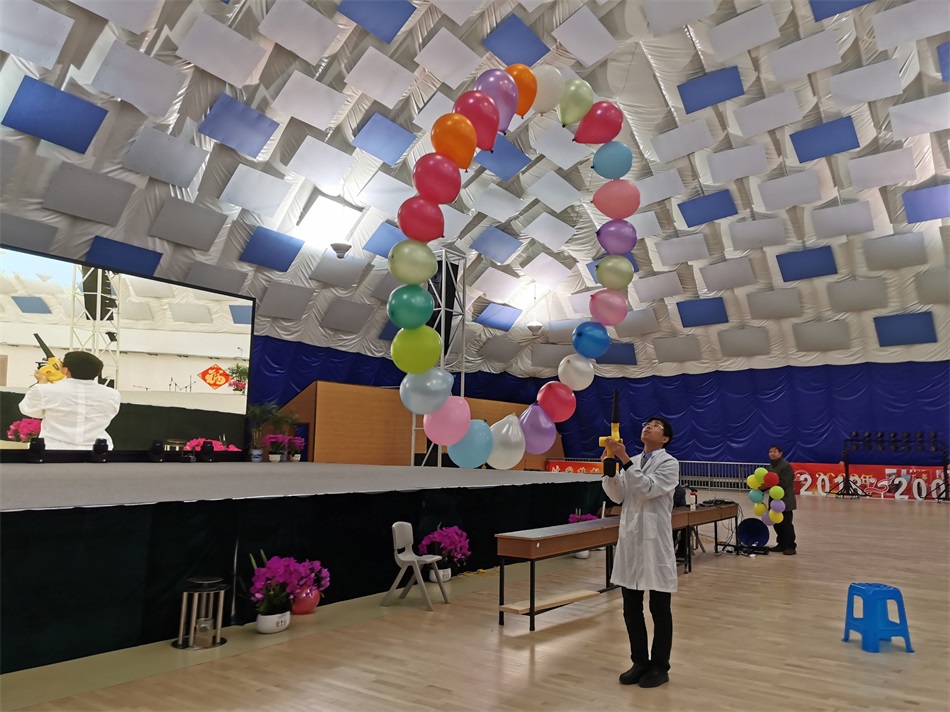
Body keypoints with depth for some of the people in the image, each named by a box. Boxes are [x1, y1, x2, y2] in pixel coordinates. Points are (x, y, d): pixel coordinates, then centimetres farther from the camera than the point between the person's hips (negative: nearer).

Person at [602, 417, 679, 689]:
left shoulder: (669, 463, -5)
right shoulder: (631, 462, 11)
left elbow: (648, 489, -20)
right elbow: (618, 496, 3)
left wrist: (625, 461, -26)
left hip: (655, 542, -5)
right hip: (629, 541, 5)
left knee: (659, 610, 7)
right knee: (631, 608, 12)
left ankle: (660, 666, 21)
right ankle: (640, 662, 27)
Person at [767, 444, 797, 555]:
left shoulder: (786, 466, -15)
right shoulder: (770, 466, 12)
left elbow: (783, 483, -23)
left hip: (785, 500, -8)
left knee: (786, 524, -3)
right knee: (777, 524, 12)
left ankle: (791, 546, 5)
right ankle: (781, 544, 22)